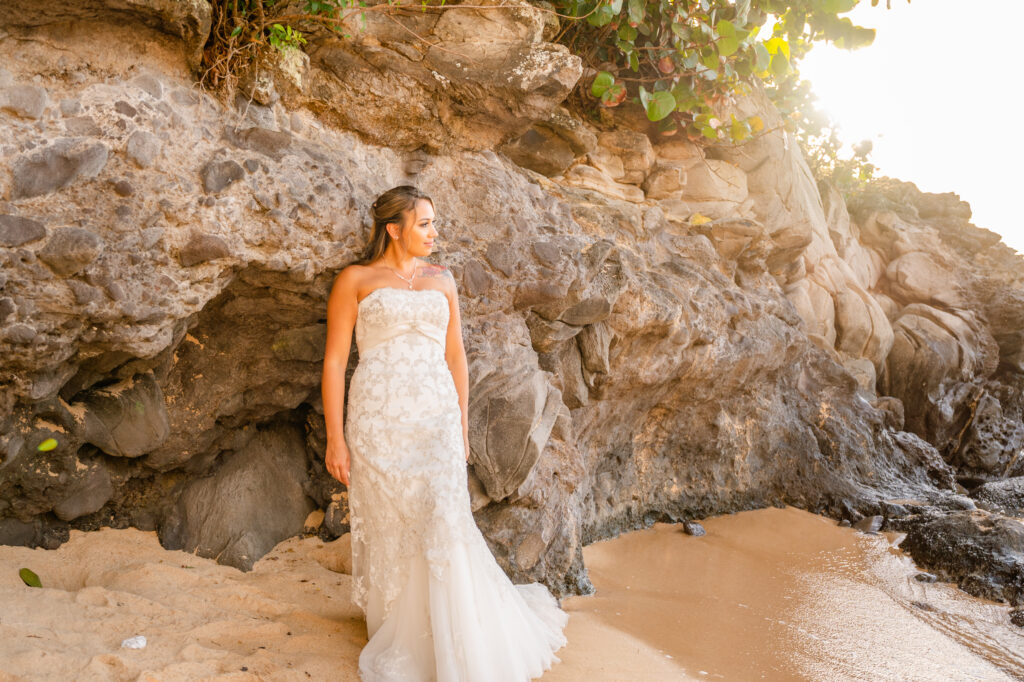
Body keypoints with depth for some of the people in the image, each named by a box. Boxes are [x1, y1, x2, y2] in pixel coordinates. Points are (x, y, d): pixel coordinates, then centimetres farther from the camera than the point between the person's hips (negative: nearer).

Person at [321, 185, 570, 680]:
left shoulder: (441, 280, 13)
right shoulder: (355, 280, 1)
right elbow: (334, 361, -1)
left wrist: (462, 425, 14)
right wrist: (335, 438, -6)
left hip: (436, 420, 2)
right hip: (379, 422, -2)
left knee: (443, 525, -7)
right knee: (389, 532, 6)